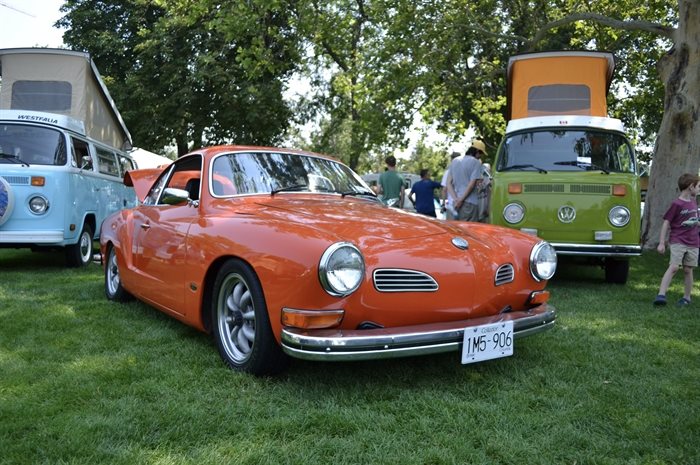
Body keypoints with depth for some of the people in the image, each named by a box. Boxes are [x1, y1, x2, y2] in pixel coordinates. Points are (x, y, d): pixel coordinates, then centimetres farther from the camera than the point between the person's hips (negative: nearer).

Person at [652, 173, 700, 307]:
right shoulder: (677, 204, -10)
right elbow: (666, 222, -10)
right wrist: (661, 243, -12)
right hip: (677, 242, -6)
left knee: (688, 270, 8)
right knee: (674, 267, -17)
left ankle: (687, 298, 18)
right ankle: (661, 295, -20)